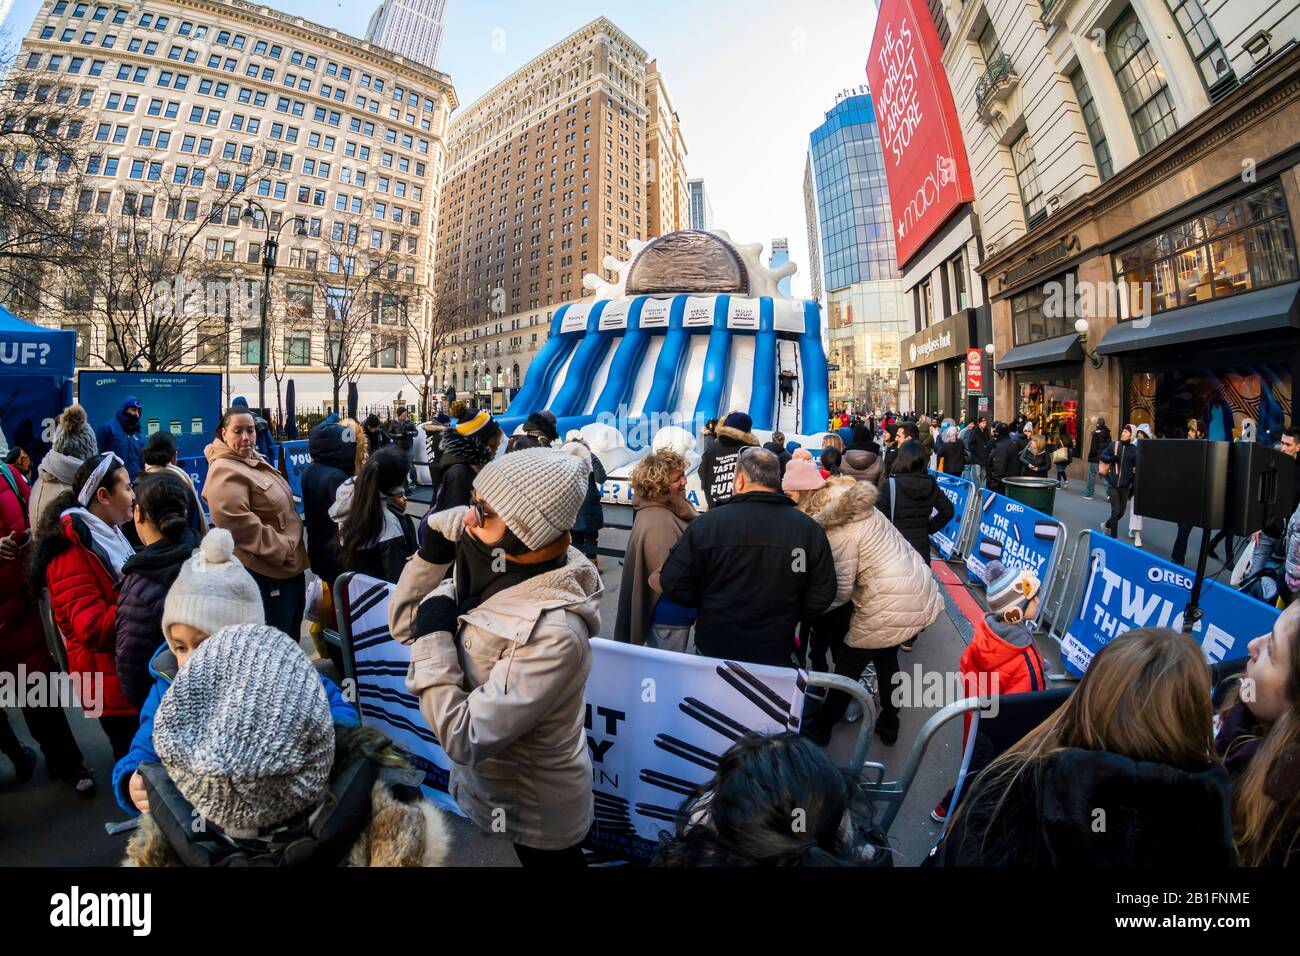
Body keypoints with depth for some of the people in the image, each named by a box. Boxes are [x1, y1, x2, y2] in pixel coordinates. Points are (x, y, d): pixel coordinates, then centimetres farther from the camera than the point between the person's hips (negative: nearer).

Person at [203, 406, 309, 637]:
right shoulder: (225, 473, -19)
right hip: (267, 574, -10)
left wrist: (293, 551, 19)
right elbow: (240, 526, -27)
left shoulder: (254, 461, 12)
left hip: (291, 566, 10)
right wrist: (283, 550, -20)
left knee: (292, 637, 23)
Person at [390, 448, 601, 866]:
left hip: (535, 811, -6)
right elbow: (404, 625, -1)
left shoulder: (552, 631, -36)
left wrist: (434, 637, -24)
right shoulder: (493, 576, -13)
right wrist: (431, 553, -16)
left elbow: (463, 739, -30)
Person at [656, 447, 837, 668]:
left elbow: (673, 586, -13)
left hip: (714, 649, -1)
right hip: (777, 655, 2)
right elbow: (822, 596, -4)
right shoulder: (810, 529, -9)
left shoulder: (706, 523, -17)